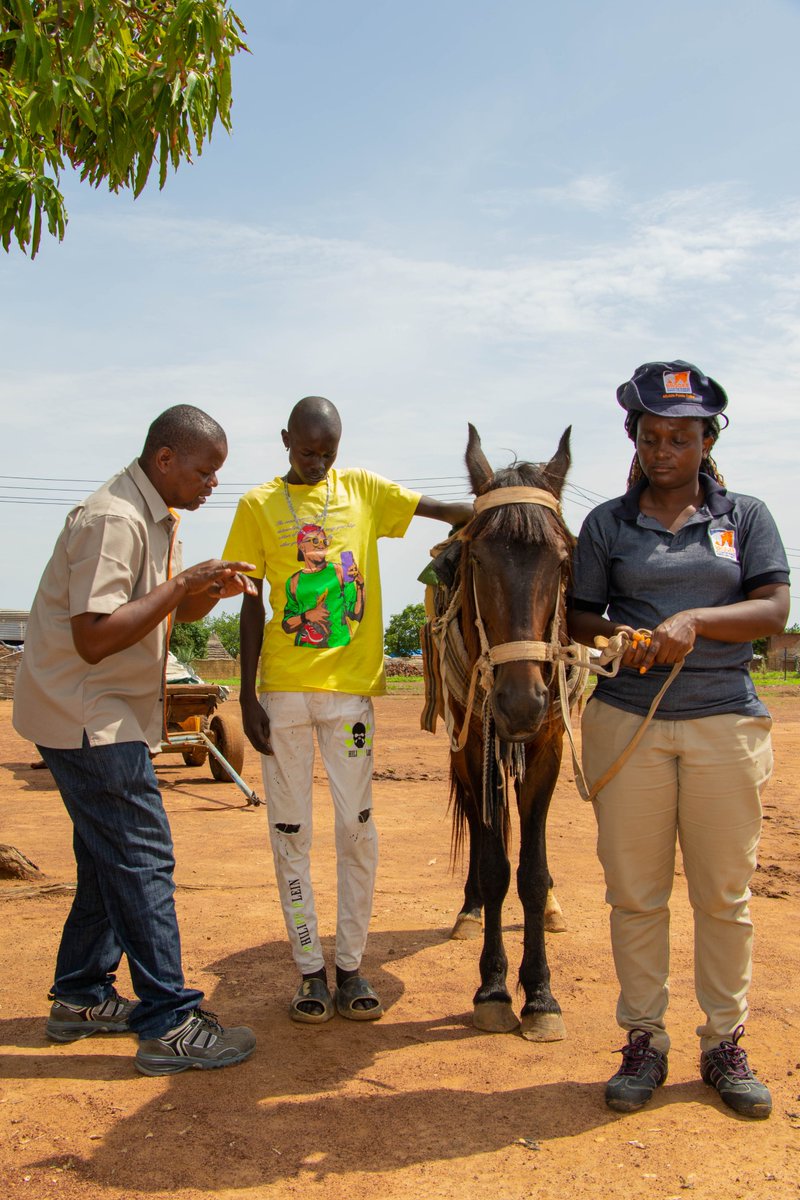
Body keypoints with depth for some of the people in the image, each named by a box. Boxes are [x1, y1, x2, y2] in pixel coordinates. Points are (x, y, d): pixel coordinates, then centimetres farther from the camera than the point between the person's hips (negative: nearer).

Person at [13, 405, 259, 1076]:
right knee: (143, 859, -7)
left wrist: (210, 590, -4)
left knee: (110, 860, 16)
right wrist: (184, 585, -25)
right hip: (87, 717, -10)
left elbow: (171, 614, 17)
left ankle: (81, 999, 30)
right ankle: (169, 1025, 1)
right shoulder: (114, 519, -20)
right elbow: (94, 638, -26)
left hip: (113, 716, 10)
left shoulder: (159, 517, 12)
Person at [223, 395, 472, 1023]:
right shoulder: (258, 506, 4)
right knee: (291, 831, 6)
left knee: (357, 825, 2)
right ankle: (311, 969, 19)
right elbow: (252, 606, 3)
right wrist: (247, 697, -1)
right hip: (284, 688, 0)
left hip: (351, 684, 0)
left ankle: (351, 966, 17)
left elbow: (445, 509, 0)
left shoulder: (363, 490, 7)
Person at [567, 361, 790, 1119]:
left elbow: (774, 609, -3)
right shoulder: (608, 523, 6)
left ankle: (724, 1043, 24)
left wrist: (696, 619, -19)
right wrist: (619, 636, -15)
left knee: (724, 894, 8)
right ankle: (643, 1041, 20)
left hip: (726, 722, 0)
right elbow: (580, 615, 7)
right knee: (634, 891, 6)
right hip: (627, 721, 0)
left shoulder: (746, 516, 6)